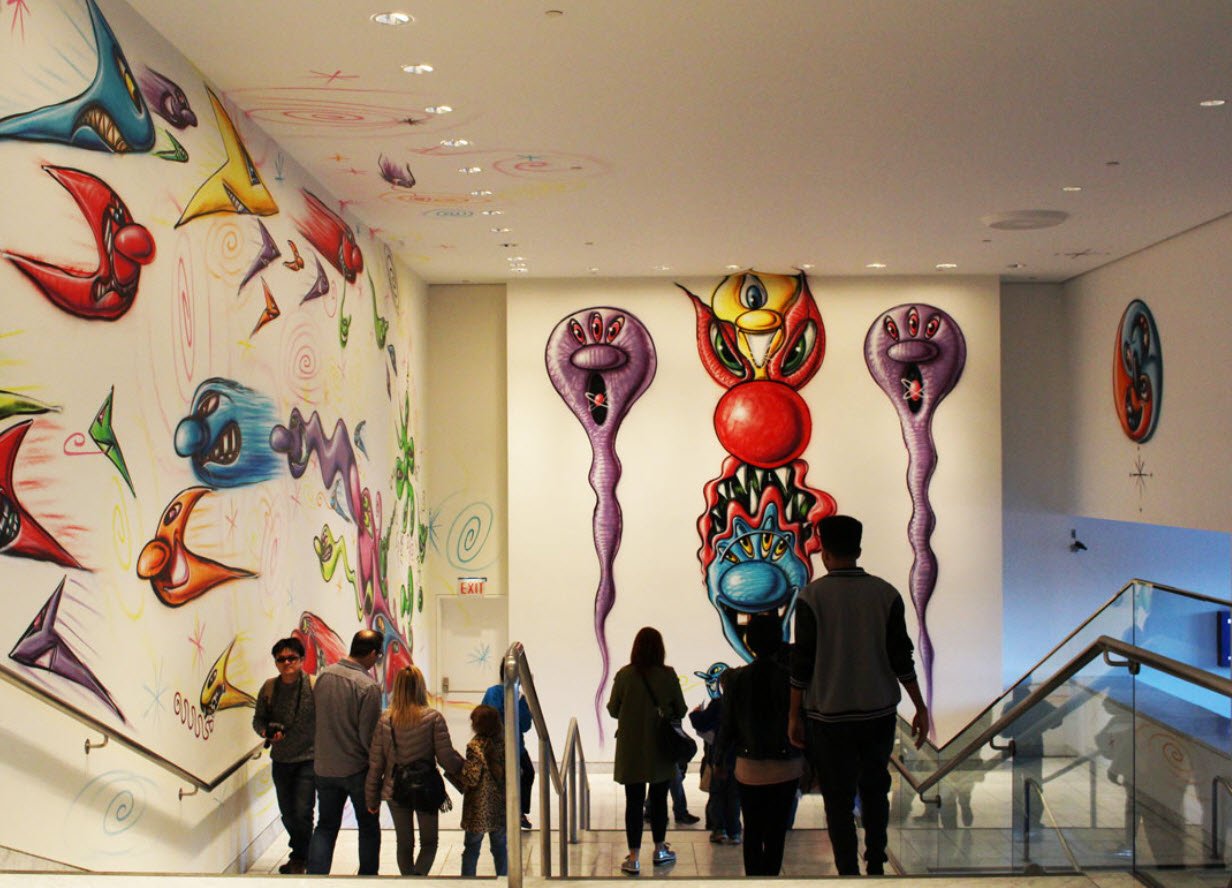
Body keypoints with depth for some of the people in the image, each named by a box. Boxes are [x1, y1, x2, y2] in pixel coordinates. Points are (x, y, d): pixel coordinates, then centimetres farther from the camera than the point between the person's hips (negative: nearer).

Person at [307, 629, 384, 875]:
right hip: (357, 769, -5)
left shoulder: (324, 675, -3)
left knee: (325, 825, 15)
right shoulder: (368, 686, -21)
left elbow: (314, 717, 7)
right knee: (368, 826, 15)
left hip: (324, 766, 5)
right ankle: (367, 878, 24)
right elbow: (369, 735, -19)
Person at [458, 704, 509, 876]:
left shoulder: (475, 746, -17)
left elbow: (471, 779, -19)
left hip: (479, 809, -4)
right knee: (500, 847, 16)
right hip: (501, 806, 4)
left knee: (471, 849, 9)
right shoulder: (505, 742, -2)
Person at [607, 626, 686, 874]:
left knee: (634, 802, 4)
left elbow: (612, 710, -3)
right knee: (659, 799, 16)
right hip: (661, 750, 1)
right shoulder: (668, 675, -9)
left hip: (631, 750, -1)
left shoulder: (624, 675, -11)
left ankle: (634, 858, 3)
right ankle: (660, 851, 28)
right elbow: (680, 711, -2)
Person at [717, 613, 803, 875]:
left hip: (748, 769, 1)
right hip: (785, 769, -1)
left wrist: (719, 760, 12)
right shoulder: (790, 677, -10)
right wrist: (810, 762, 10)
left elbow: (727, 726, -3)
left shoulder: (736, 679, -9)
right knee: (776, 833, 7)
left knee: (752, 833, 13)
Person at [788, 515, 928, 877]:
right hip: (880, 712, 3)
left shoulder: (812, 596, -9)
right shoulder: (886, 593, -1)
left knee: (839, 800, 5)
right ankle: (876, 866, 24)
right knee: (875, 789, 20)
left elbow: (802, 662, -9)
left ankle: (849, 873, 7)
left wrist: (794, 715, -1)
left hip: (830, 715, -3)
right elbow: (901, 658, 0)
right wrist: (921, 708, 8)